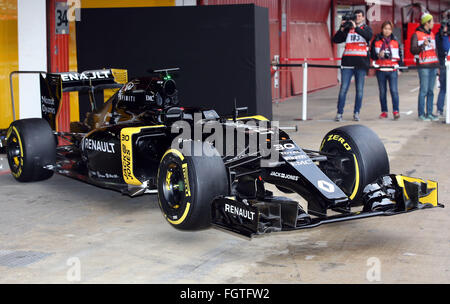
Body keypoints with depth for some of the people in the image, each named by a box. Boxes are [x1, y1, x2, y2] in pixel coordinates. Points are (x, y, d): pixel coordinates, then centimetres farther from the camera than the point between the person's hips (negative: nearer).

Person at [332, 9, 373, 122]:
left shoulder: (366, 28, 10)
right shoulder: (348, 29, 13)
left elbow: (369, 36, -13)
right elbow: (336, 40, 6)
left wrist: (356, 28, -22)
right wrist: (342, 29, -8)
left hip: (361, 63, 0)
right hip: (347, 62, 0)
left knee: (360, 90, 3)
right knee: (343, 88, -4)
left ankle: (356, 113, 11)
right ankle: (339, 113, -1)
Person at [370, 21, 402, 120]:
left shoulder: (395, 41, 10)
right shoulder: (376, 40, 6)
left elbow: (399, 55, 14)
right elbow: (372, 55, 3)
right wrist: (378, 55, -18)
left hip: (392, 70, 0)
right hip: (380, 70, 1)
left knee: (394, 90, -10)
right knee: (382, 92, 5)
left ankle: (396, 111, -10)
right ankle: (384, 111, 12)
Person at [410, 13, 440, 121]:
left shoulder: (432, 34, 19)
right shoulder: (416, 35, -4)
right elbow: (413, 50, -11)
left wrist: (437, 63, 21)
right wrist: (423, 45, -25)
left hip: (433, 65, 7)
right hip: (423, 66, -7)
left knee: (431, 91, 8)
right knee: (424, 90, -7)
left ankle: (429, 113, 13)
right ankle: (421, 113, -1)